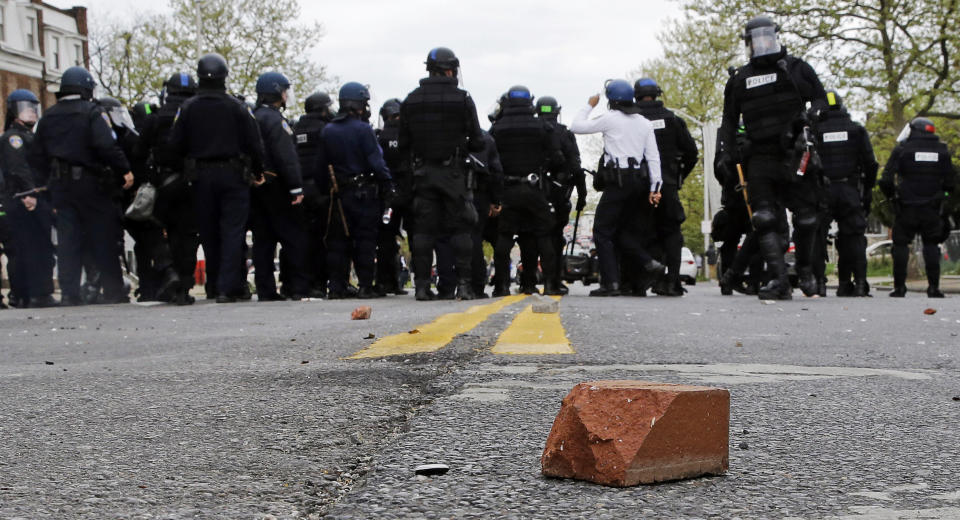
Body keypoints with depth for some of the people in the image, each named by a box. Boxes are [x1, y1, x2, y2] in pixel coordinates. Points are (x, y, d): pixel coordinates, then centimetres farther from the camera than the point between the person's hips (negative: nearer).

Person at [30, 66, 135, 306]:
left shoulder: (48, 117, 13)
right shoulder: (92, 112, -7)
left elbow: (37, 157, 14)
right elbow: (107, 146, -18)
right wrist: (125, 170, -10)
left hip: (60, 185, 5)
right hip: (90, 183, -5)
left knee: (67, 241, 5)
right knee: (103, 240, 0)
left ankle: (69, 293, 2)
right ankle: (114, 292, 1)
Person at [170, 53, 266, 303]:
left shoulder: (188, 108, 0)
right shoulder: (237, 107, -5)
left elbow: (176, 146, 0)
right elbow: (254, 144, -5)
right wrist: (257, 172, 10)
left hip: (201, 177, 2)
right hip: (233, 176, -2)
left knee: (209, 234, 11)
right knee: (232, 231, -2)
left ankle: (216, 284, 18)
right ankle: (227, 288, -9)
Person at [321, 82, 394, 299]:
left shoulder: (328, 131, 6)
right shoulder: (363, 130, -11)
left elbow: (323, 164, 8)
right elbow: (376, 161, -14)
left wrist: (330, 185, 15)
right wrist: (388, 185, -8)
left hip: (340, 193, 5)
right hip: (365, 192, -5)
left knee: (338, 240, 9)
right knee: (366, 239, 1)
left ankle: (336, 287, 8)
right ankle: (365, 286, 0)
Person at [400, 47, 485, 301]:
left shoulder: (411, 101, 3)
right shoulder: (462, 99, -5)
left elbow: (403, 144, 5)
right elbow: (477, 142, -3)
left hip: (423, 173, 2)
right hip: (453, 173, -2)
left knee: (423, 230, 5)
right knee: (460, 230, 3)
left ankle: (422, 285, 3)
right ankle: (463, 284, -1)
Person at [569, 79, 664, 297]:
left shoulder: (611, 119, -5)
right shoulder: (644, 123, 13)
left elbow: (576, 126, 1)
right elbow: (653, 157, 7)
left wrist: (589, 105, 15)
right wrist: (654, 187, 5)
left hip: (618, 181, -7)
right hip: (639, 181, 7)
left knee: (603, 231, -1)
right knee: (622, 227, 20)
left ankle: (610, 282, -9)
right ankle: (648, 262, 3)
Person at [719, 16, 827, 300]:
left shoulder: (796, 68, 10)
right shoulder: (739, 79, 17)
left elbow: (820, 100, 9)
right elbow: (729, 122, 22)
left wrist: (809, 123, -8)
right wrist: (727, 154, 12)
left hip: (794, 154, -2)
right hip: (760, 157, 2)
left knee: (805, 217, 1)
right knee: (765, 219, -10)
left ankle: (805, 268, 22)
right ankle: (779, 280, -12)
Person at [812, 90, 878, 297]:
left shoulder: (815, 131, 0)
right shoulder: (857, 130, 7)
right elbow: (870, 164, 6)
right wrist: (867, 191, 15)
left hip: (822, 192, -2)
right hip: (850, 192, 2)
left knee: (817, 237, 2)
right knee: (854, 237, 5)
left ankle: (818, 281, -4)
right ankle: (859, 282, -2)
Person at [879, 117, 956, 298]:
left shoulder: (902, 149, -4)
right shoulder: (942, 151, 6)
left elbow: (886, 180, -8)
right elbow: (951, 183, 7)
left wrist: (891, 195, 10)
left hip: (907, 207, -2)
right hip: (932, 209, 2)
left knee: (901, 244, 5)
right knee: (931, 245, 9)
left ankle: (899, 287, 2)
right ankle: (934, 287, 2)